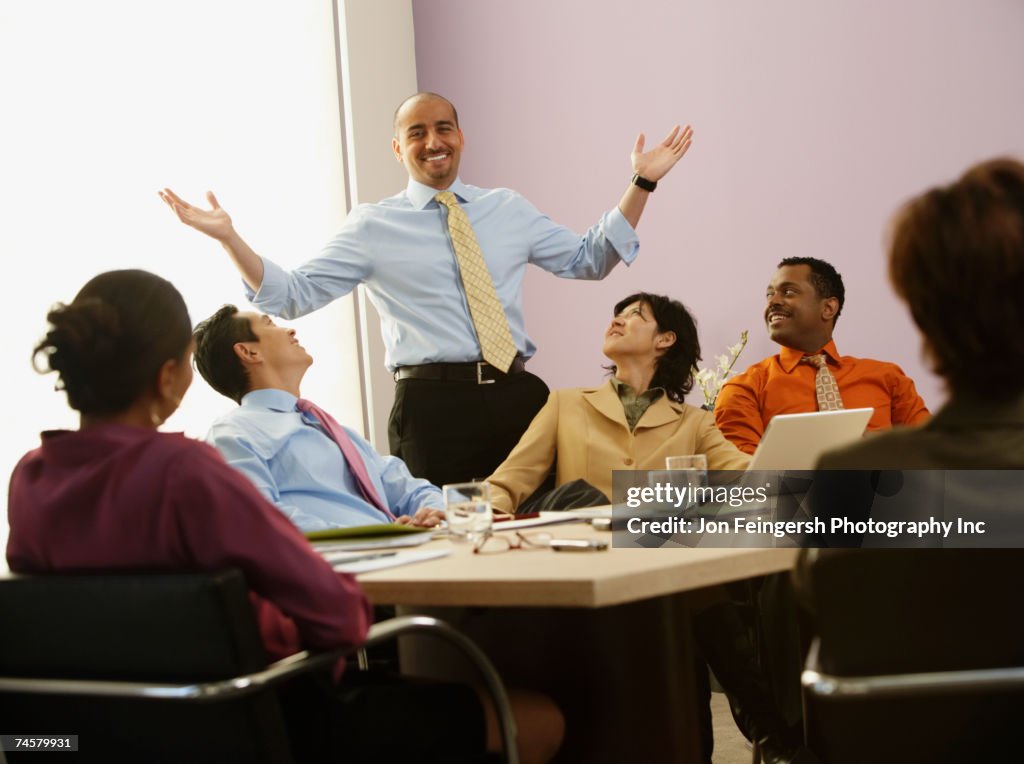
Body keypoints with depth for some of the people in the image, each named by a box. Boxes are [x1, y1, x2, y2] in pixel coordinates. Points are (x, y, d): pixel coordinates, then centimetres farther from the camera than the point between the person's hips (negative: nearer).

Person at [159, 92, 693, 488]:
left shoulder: (508, 209, 14)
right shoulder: (373, 226, 5)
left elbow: (589, 258, 20)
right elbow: (291, 295, 1)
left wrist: (641, 184, 13)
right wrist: (226, 236, -12)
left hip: (518, 394, 3)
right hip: (432, 405, -3)